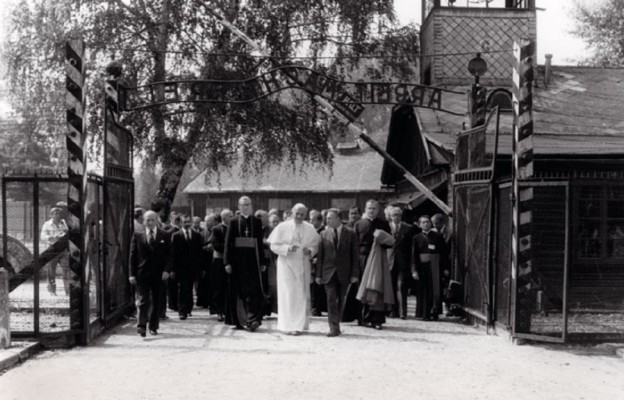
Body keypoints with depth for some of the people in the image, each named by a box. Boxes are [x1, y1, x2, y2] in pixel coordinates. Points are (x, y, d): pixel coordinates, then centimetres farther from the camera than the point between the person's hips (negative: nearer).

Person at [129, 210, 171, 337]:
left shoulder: (164, 236, 5)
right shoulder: (137, 236, 5)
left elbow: (168, 255, 3)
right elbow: (133, 256, 4)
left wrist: (166, 270, -10)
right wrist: (132, 274, -3)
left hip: (159, 274, 1)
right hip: (142, 273, -1)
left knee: (156, 301, 7)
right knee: (143, 300, -8)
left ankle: (153, 326, 16)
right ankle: (141, 325, -11)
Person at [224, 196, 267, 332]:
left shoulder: (257, 222, 8)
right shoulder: (234, 222, 5)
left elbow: (260, 243, 7)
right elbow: (228, 243, 2)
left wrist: (262, 262, 4)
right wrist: (227, 262, -4)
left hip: (253, 260, 0)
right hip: (238, 261, 0)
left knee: (254, 289, -8)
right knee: (243, 291, 2)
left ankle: (253, 319, -7)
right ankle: (252, 320, 10)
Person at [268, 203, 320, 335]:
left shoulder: (310, 229, 6)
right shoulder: (283, 227, -3)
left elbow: (315, 245, 11)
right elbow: (274, 245, -3)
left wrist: (310, 251, -11)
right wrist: (287, 248, -19)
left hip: (303, 264, 3)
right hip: (286, 264, -3)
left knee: (302, 295, 4)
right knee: (288, 294, -6)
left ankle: (300, 325, 13)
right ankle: (288, 326, -2)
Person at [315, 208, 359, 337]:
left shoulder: (350, 233, 1)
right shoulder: (324, 234, 4)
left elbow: (354, 254, 1)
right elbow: (320, 255, 5)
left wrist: (354, 274, -5)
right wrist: (318, 274, 0)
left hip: (344, 273, 0)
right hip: (329, 272, 0)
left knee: (341, 301, 8)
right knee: (331, 300, -7)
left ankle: (336, 325, 21)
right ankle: (334, 328, -6)